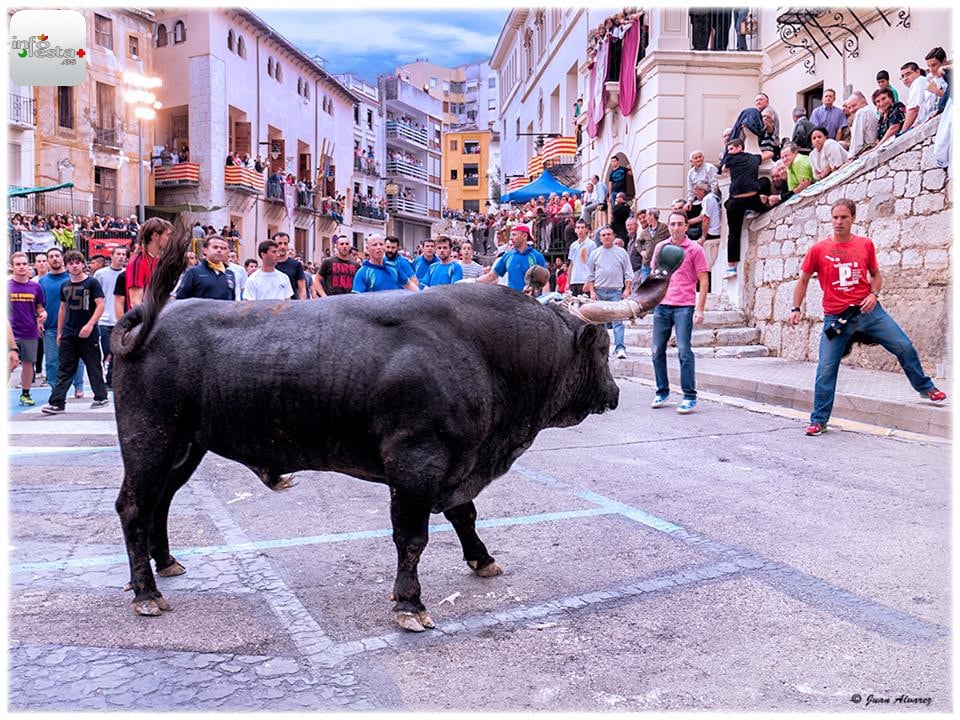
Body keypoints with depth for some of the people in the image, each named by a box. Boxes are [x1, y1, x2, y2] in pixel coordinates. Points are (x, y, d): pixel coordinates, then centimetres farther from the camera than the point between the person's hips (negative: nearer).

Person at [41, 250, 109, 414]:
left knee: (93, 367, 5)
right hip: (68, 334, 5)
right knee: (64, 369, 2)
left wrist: (90, 325, -22)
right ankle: (57, 403, 0)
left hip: (88, 334, -5)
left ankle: (101, 397, 18)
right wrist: (59, 332, 15)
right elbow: (63, 309, 18)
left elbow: (100, 305, -11)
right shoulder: (65, 286, 11)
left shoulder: (92, 283, -5)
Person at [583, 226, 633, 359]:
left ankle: (620, 347, -15)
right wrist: (592, 291, 2)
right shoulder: (595, 254, 10)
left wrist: (627, 289, -3)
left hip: (616, 291, -2)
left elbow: (628, 273, 6)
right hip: (599, 291, 2)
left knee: (618, 320, -11)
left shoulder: (621, 252, 6)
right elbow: (590, 275, 11)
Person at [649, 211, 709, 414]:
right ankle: (662, 392, 20)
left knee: (684, 351, -8)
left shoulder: (694, 249, 0)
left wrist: (699, 310, -9)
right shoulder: (660, 247, 12)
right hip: (661, 305, 5)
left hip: (684, 307, -5)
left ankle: (690, 397, -2)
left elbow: (703, 281, -2)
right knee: (657, 351, 6)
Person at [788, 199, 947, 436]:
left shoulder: (865, 244, 3)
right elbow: (803, 281, 6)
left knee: (904, 346, 2)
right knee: (825, 370, -4)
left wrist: (874, 294, -3)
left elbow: (876, 274, 16)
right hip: (836, 318, -2)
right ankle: (818, 421, 7)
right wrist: (796, 308, -3)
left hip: (868, 310, 2)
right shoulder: (818, 250, -3)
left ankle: (926, 388, 28)